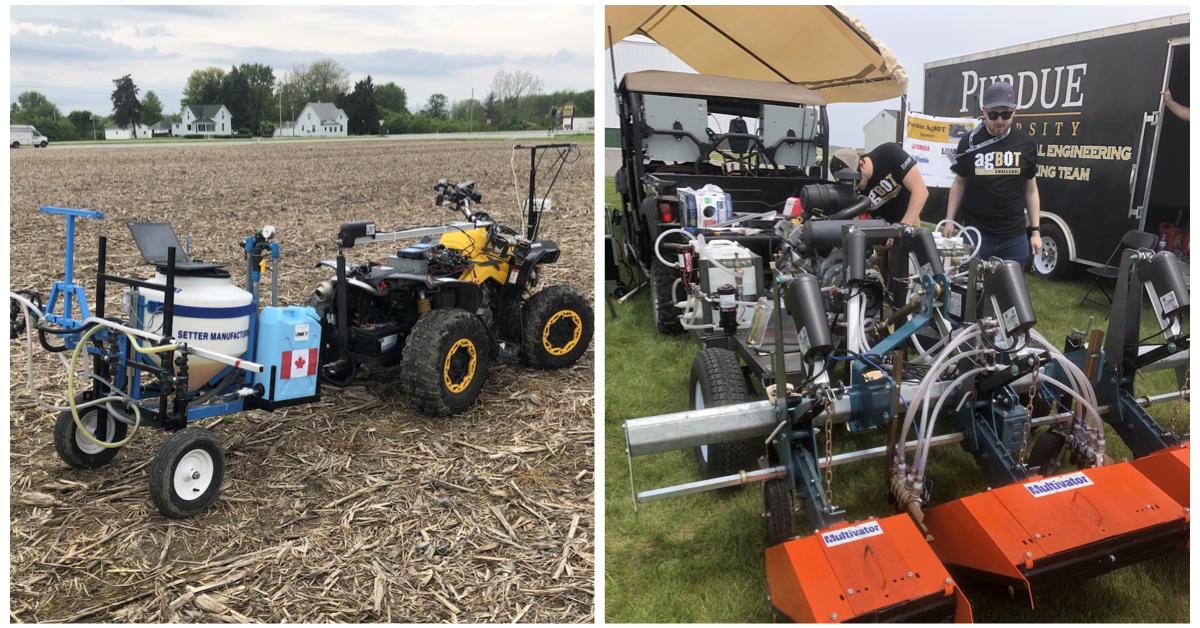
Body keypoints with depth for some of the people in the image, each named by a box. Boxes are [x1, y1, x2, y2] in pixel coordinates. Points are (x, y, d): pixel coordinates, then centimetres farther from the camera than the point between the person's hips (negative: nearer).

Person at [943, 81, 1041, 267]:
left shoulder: (1026, 145, 2)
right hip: (976, 234, -1)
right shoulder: (969, 144, -1)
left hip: (1014, 236, 1)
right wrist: (949, 220, 2)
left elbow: (1031, 189, 8)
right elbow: (959, 183, 9)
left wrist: (1035, 230, 5)